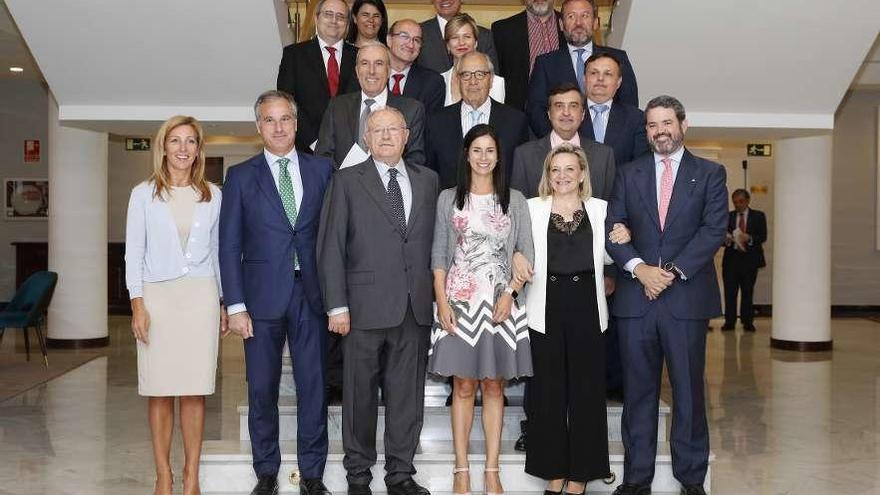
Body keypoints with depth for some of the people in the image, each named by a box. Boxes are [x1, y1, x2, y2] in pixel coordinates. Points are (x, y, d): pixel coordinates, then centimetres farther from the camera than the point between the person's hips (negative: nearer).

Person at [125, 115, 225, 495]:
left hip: (200, 296, 1)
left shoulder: (212, 195, 9)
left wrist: (225, 303, 10)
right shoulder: (144, 194, 5)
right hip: (157, 296, -1)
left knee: (194, 391, 0)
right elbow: (134, 253, 3)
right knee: (159, 391, 0)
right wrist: (137, 304, -5)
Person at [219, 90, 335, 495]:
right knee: (262, 390, 7)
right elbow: (230, 245, 2)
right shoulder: (241, 176, 4)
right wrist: (235, 306, -5)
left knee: (313, 387, 5)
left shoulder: (322, 169, 7)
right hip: (263, 295, 0)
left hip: (311, 294, 1)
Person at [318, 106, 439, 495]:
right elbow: (331, 248, -1)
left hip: (416, 307, 3)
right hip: (366, 306, -3)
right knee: (360, 393, 6)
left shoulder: (427, 181, 12)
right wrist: (337, 306, -8)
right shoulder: (347, 182, 2)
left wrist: (436, 297, 4)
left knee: (407, 394, 8)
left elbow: (434, 240, 11)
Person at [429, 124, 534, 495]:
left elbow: (526, 253, 4)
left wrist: (510, 294, -9)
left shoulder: (514, 200, 7)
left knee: (494, 386, 5)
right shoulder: (449, 198, 6)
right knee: (463, 387, 3)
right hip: (460, 303, 0)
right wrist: (442, 301, -7)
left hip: (501, 303, 1)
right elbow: (439, 253, 3)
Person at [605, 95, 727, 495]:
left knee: (688, 391, 4)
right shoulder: (628, 174, 12)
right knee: (638, 391, 6)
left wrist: (673, 271, -13)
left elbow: (714, 229, -4)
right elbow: (612, 229, 4)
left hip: (687, 297, -1)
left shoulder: (710, 174, 7)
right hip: (636, 297, 2)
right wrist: (639, 268, -11)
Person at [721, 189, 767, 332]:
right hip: (731, 259, 1)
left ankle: (747, 322, 10)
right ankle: (729, 321, 3)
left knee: (747, 292, 3)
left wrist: (749, 238, -20)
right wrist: (727, 240, -18)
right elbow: (721, 237, 5)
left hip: (750, 259, -1)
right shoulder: (727, 217, 12)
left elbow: (763, 237, -2)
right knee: (730, 292, -3)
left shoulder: (758, 216, 9)